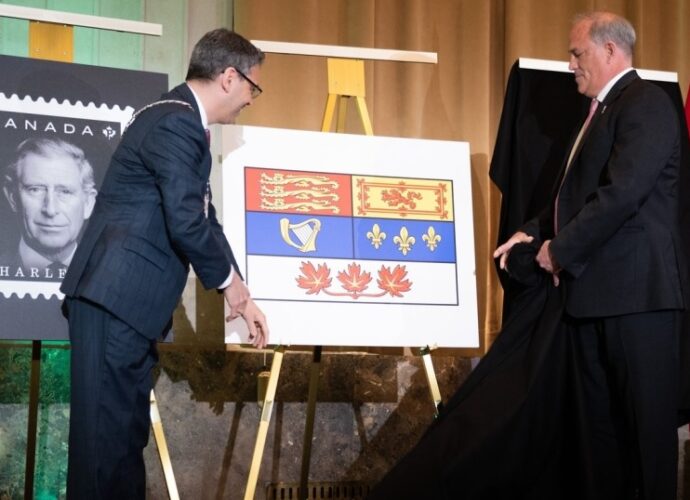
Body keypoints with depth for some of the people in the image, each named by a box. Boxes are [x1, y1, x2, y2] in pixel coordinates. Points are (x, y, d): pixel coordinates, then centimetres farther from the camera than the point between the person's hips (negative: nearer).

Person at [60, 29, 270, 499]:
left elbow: (201, 215, 22)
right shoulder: (177, 124, -15)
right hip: (116, 297, -11)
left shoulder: (179, 119, 17)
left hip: (128, 298, 11)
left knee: (128, 426, 13)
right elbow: (187, 222, -22)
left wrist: (241, 296, 20)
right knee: (108, 429, -8)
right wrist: (230, 281, -5)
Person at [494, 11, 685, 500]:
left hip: (636, 292, -10)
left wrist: (562, 248, -14)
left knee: (647, 418, -6)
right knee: (600, 419, 10)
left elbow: (622, 192, -20)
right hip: (592, 293, 10)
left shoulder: (646, 103, -10)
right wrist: (534, 232, 11)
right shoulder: (601, 111, 20)